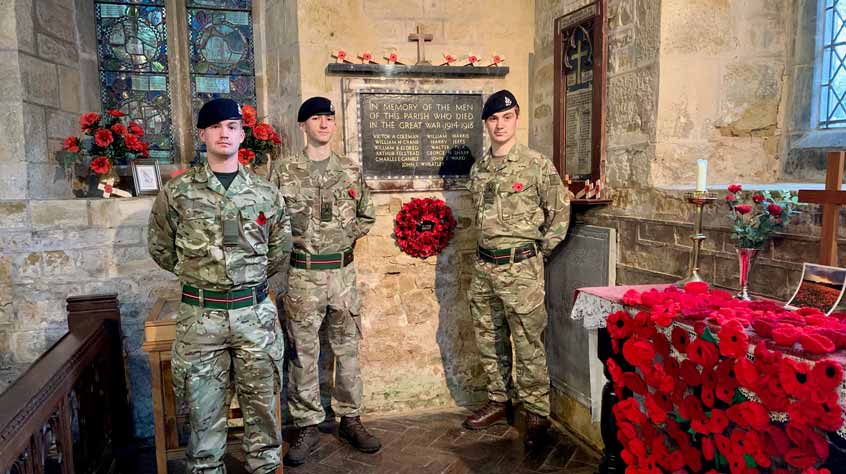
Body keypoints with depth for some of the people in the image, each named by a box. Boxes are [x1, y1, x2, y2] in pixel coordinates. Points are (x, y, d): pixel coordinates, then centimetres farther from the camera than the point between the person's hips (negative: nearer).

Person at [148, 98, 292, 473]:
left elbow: (280, 251, 14)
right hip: (200, 315, -1)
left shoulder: (266, 193, 3)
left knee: (261, 404, 12)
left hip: (256, 312, 1)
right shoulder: (177, 192, -1)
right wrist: (197, 275, 13)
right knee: (204, 410, 9)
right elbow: (161, 248, 11)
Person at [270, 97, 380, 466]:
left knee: (347, 348, 11)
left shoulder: (351, 171, 6)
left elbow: (367, 217, 12)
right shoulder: (284, 171, 0)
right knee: (302, 353, 6)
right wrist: (295, 236, -10)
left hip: (342, 272, 2)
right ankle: (307, 426, 21)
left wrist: (343, 236, -1)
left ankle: (350, 419, 26)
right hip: (302, 274, -2)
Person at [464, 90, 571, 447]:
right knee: (489, 340, 15)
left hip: (521, 268, -6)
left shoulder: (536, 165, -6)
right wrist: (489, 248, 14)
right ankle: (499, 402, 31)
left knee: (528, 345, 0)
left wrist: (537, 253, -1)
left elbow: (560, 213, -3)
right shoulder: (478, 169, 11)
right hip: (484, 267, 6)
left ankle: (537, 414, 15)